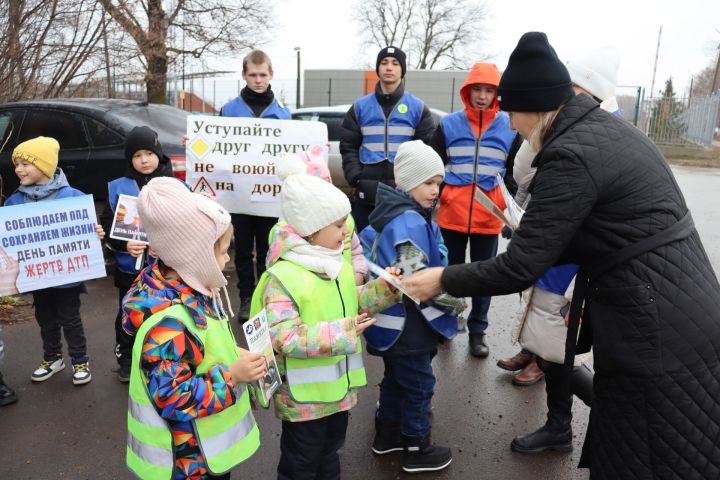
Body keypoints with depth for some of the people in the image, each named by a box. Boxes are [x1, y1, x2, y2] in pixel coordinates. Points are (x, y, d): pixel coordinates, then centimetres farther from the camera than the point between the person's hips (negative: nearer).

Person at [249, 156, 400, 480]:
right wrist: (340, 332, -34)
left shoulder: (338, 265, 3)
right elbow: (284, 338, -29)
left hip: (339, 386, 7)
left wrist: (383, 288, -1)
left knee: (329, 453, 28)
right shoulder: (282, 277, -24)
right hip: (303, 395, -7)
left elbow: (353, 304, 15)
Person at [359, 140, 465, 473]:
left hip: (394, 320, 10)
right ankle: (417, 449, 24)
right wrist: (456, 304, -14)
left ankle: (387, 434, 40)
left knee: (395, 379, 24)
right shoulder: (411, 222, -24)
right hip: (406, 324, -10)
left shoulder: (390, 213, 7)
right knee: (418, 384, 8)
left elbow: (367, 255, 17)